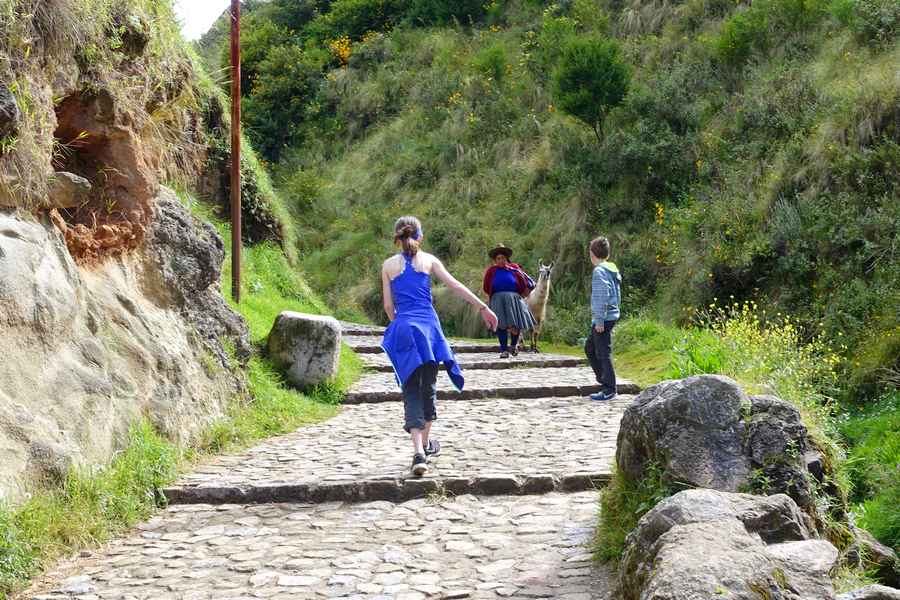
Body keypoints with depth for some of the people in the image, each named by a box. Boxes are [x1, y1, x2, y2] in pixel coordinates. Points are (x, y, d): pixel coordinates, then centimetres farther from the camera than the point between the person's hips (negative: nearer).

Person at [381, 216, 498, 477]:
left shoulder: (388, 265, 7)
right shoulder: (429, 260, 8)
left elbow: (388, 305, 7)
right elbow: (455, 285, 2)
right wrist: (483, 308, 4)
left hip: (403, 329, -1)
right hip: (428, 327, 1)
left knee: (411, 392, -1)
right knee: (428, 387, 17)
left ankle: (419, 452, -18)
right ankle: (426, 443, 32)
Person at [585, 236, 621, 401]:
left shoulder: (599, 271, -15)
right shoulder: (613, 270, 14)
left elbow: (602, 296, -21)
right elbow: (617, 295, 19)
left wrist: (600, 320, -20)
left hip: (602, 318, -10)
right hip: (611, 315, 10)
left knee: (603, 353, -6)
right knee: (590, 348, 21)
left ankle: (609, 389, -3)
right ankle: (603, 378, 27)